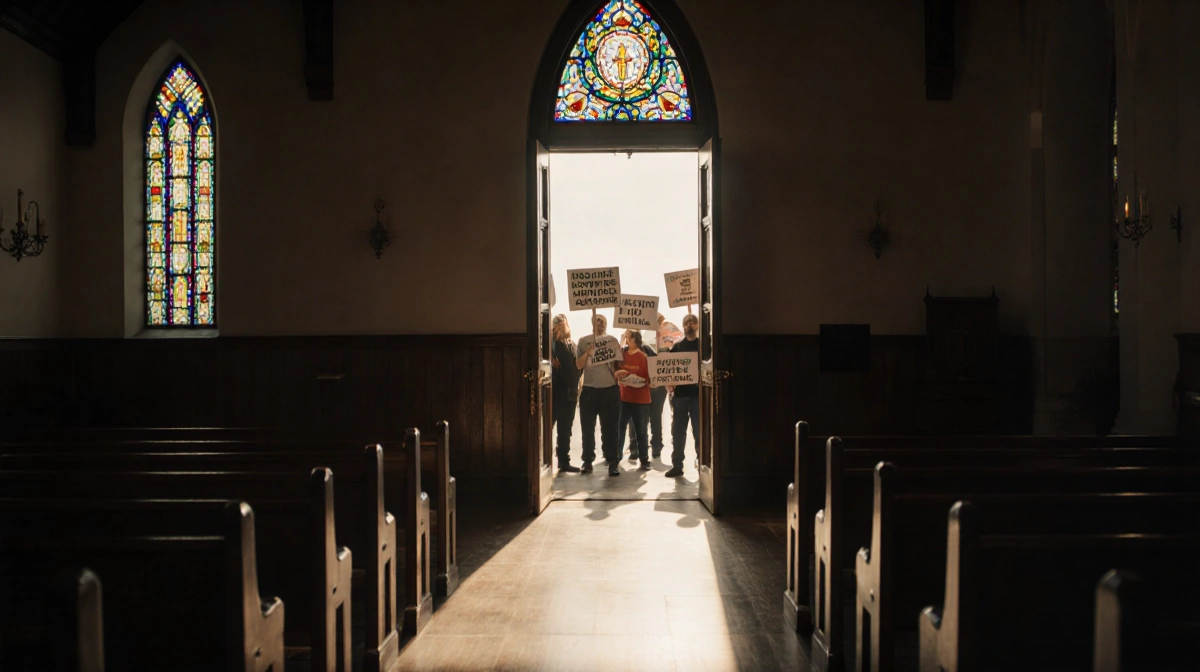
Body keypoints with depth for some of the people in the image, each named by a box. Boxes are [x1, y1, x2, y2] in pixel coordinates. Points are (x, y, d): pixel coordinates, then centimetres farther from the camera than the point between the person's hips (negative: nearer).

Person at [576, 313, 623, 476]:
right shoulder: (584, 341, 4)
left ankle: (612, 462, 1)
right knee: (587, 427, 4)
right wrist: (587, 353, -16)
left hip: (610, 389, 0)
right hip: (589, 389, 0)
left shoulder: (613, 341, 7)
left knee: (609, 428, 1)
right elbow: (578, 365, 1)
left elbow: (618, 363, 12)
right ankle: (588, 461, 13)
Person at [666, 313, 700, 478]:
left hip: (698, 393, -3)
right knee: (678, 431, 5)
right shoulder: (677, 347, 14)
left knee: (699, 431, -2)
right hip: (680, 393, 3)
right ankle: (677, 465, 11)